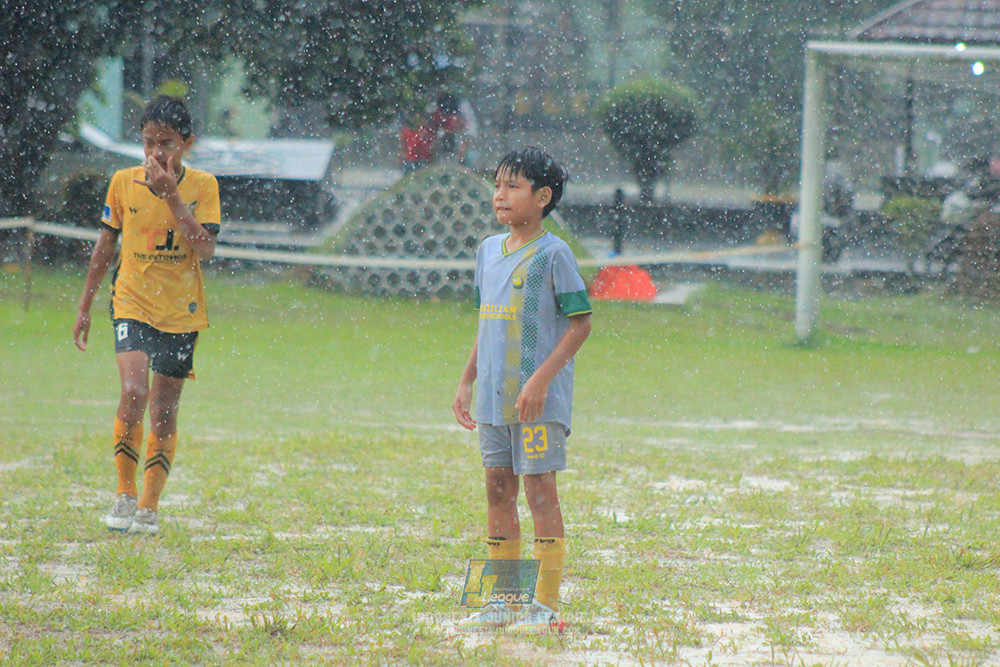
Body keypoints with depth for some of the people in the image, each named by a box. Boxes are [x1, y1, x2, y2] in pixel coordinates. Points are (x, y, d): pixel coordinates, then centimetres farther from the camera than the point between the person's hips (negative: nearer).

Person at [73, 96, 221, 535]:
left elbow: (205, 249, -16)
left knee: (164, 411, 5)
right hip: (133, 305, 0)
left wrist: (171, 195, -21)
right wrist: (85, 307, 14)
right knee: (134, 390, -21)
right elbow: (105, 247, 11)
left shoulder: (202, 186, -3)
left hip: (181, 312, 0)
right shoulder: (124, 183, 1)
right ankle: (125, 492, -5)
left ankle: (149, 505, 19)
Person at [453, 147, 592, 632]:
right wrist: (466, 382, 18)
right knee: (498, 488, 10)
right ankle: (504, 602, 17)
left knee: (539, 488, -6)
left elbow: (580, 323, -12)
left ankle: (546, 604, -2)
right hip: (494, 394, 7)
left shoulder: (552, 254, -9)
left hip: (539, 397, -7)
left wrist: (541, 379, -19)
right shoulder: (488, 250, 13)